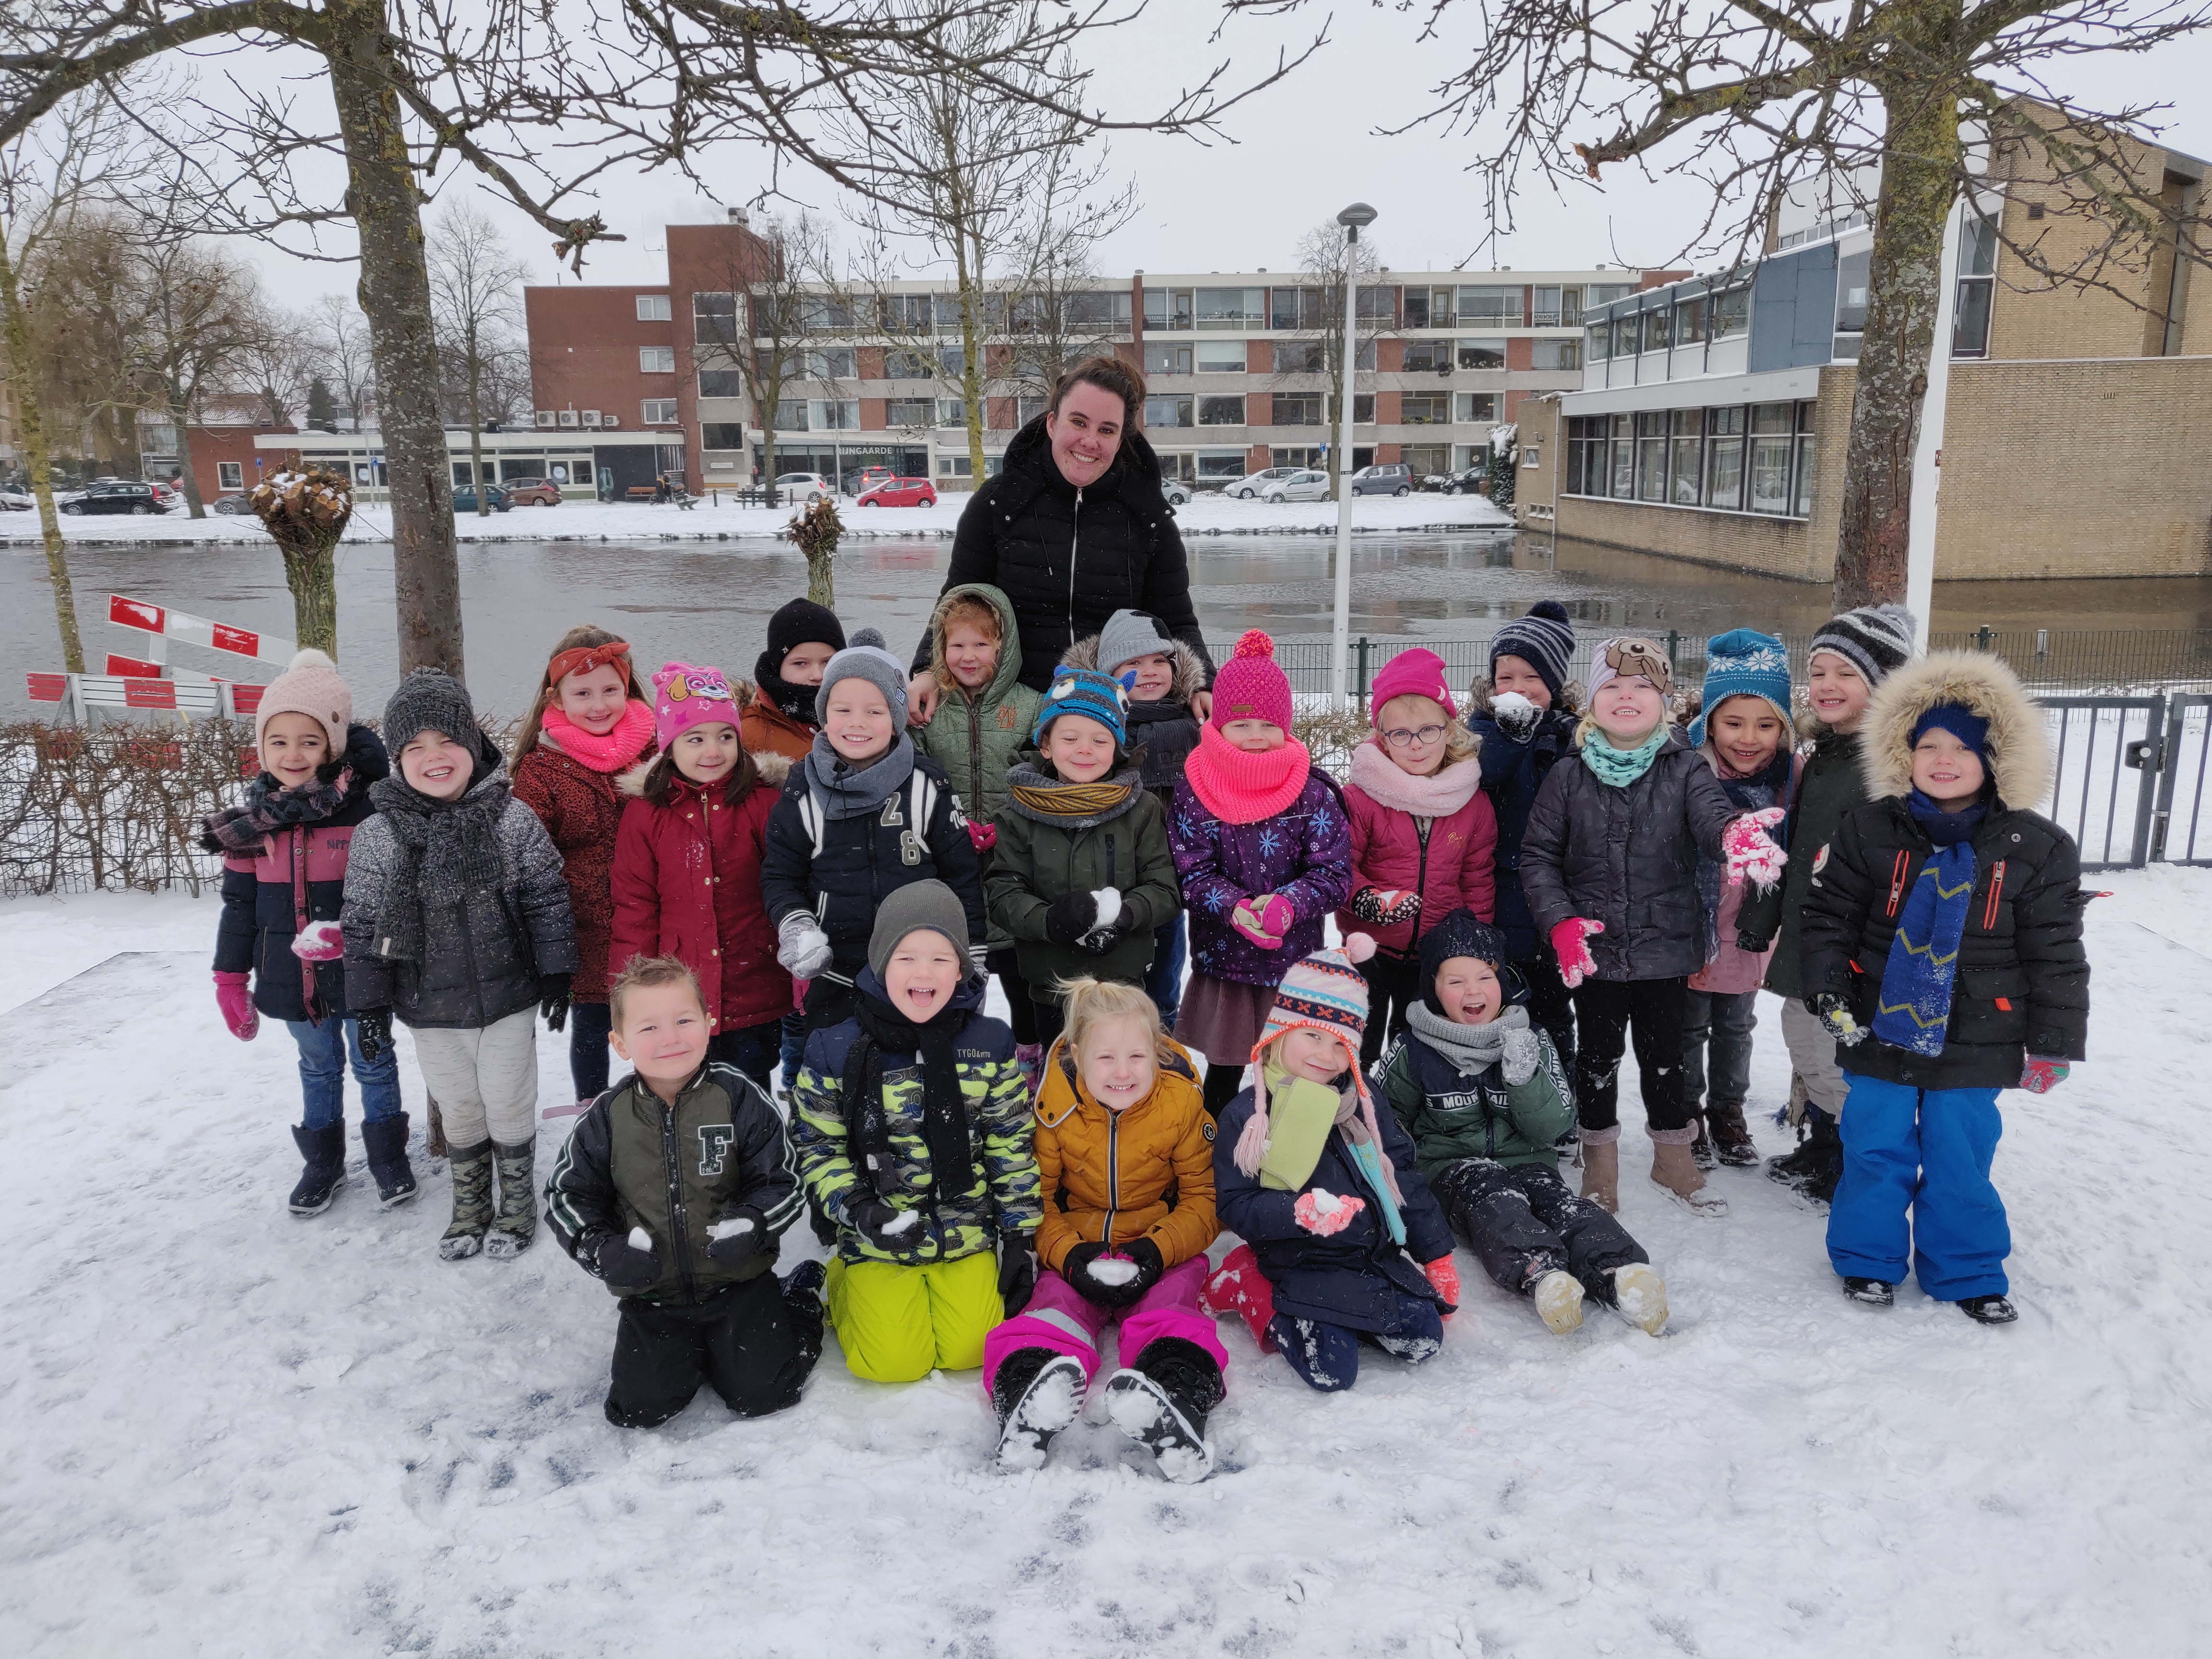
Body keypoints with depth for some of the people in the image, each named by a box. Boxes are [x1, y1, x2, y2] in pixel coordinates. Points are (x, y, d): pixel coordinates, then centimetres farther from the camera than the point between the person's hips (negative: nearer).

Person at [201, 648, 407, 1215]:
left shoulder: (365, 807, -16)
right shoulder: (253, 818, -2)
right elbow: (239, 902, 5)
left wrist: (346, 930, -30)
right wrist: (231, 977, 6)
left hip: (358, 973, -4)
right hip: (292, 977, 4)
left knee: (373, 1063, 14)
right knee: (318, 1067, 20)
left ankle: (388, 1153, 31)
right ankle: (322, 1162, 34)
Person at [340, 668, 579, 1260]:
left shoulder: (511, 817, -9)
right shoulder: (378, 834, -6)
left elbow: (546, 899, -3)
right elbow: (363, 926, -1)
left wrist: (556, 973, -2)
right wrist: (370, 1004, -1)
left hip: (507, 997, -1)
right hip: (431, 1009, 2)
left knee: (509, 1104, 10)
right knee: (459, 1110, 16)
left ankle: (517, 1202, 31)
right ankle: (470, 1208, 35)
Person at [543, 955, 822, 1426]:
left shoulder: (738, 1097, -12)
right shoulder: (609, 1117, -6)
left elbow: (781, 1182, -7)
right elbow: (566, 1193, 4)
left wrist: (751, 1227, -26)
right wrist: (601, 1249, -13)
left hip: (738, 1279, -2)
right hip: (652, 1293, 2)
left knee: (761, 1393, -7)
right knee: (639, 1407, -8)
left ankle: (803, 1301, 22)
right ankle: (691, 1349, 24)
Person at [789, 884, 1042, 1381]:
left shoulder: (989, 1045, -3)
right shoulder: (837, 1052, -9)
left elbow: (1011, 1146, 4)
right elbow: (817, 1147, -1)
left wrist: (1020, 1238, 2)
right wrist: (857, 1208, -18)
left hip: (968, 1239, 1)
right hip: (879, 1244, -1)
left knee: (969, 1350, -10)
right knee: (893, 1362, -11)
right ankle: (842, 1285, 19)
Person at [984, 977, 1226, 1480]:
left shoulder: (1181, 1104, -8)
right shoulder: (1054, 1105, -9)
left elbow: (1203, 1200, -2)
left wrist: (1158, 1250, -20)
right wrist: (1068, 1255, -20)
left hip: (1160, 1255, -1)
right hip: (1076, 1254, 1)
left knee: (1168, 1309, -29)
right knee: (1056, 1305, -27)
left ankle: (1173, 1397, -54)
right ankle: (1031, 1383, -52)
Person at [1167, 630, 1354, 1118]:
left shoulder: (1314, 792, -8)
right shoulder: (1195, 791, -6)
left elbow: (1335, 876, -9)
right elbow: (1192, 874, -7)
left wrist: (1287, 903, -26)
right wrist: (1235, 909, -24)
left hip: (1295, 961, 0)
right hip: (1221, 959, 1)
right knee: (1222, 1070, 15)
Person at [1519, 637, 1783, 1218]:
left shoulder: (1685, 771, -4)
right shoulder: (1569, 778, -3)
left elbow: (1711, 813, -23)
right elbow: (1537, 854, -1)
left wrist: (1736, 835, -47)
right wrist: (1561, 921, -12)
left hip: (1666, 945, 0)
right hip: (1593, 948, 0)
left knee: (1664, 1052, 15)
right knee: (1598, 1054, 13)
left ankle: (1672, 1155, 35)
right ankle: (1600, 1160, 30)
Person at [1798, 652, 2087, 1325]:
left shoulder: (2036, 847, -4)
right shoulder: (1870, 830, -4)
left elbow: (2055, 954, -1)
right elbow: (1827, 915, 1)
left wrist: (2054, 1043, -1)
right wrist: (1827, 990, -10)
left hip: (1975, 1044, 0)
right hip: (1879, 1033, 0)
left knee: (1960, 1160, 9)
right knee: (1876, 1151, 9)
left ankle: (1965, 1272, 29)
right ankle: (1868, 1257, 28)